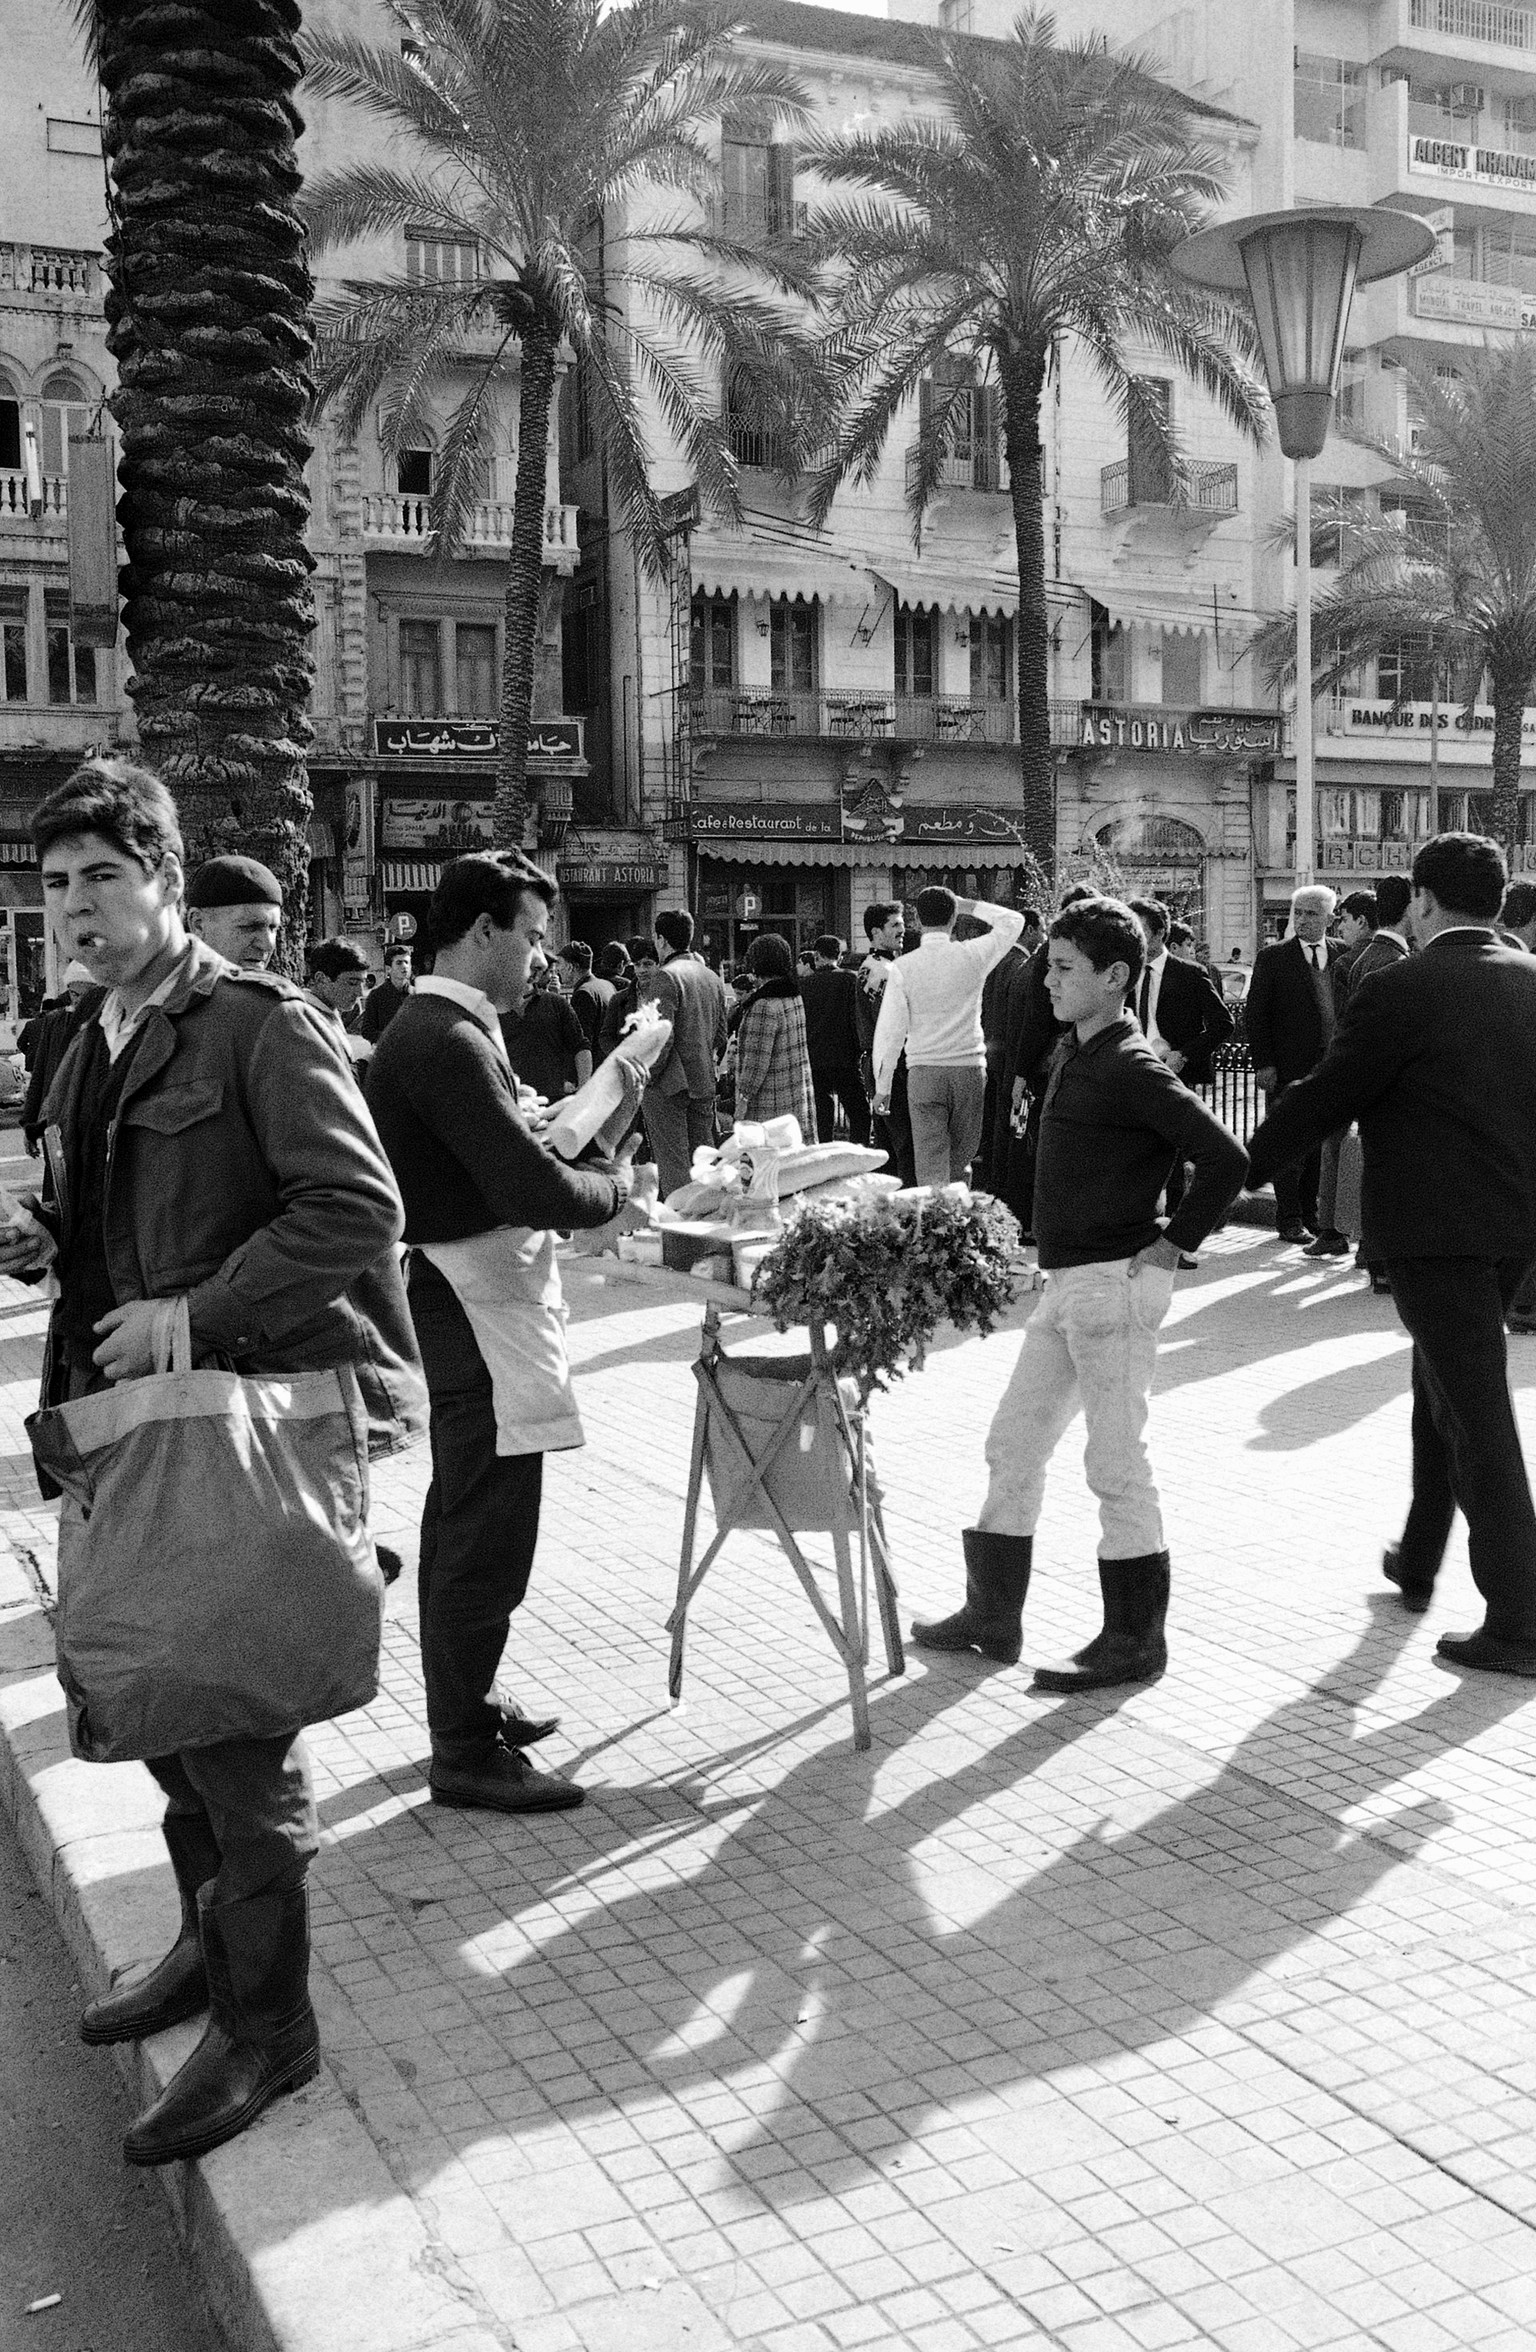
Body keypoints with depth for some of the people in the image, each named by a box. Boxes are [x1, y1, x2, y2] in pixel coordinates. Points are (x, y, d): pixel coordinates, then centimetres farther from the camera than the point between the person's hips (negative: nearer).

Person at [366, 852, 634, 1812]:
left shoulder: (435, 1026, 11)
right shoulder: (449, 1041, -22)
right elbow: (531, 1188, -28)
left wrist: (568, 1151, 1)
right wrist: (616, 1187, -11)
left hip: (464, 1306, 11)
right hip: (482, 1309, -11)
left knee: (462, 1519, 20)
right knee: (489, 1535, -3)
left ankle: (465, 1705, 34)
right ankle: (466, 1753, 7)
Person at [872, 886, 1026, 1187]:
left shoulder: (903, 966, -5)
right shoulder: (973, 955, -2)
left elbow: (889, 1030, -5)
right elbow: (1013, 920, 15)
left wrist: (882, 1086, 2)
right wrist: (968, 905, 20)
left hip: (923, 1071, -1)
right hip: (970, 1068, 1)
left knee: (931, 1168, -1)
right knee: (961, 1161, 13)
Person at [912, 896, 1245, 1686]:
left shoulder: (1132, 1068, -16)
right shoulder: (1071, 1053, 12)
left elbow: (1225, 1159, -21)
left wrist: (1171, 1244, -15)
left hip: (1114, 1282, -10)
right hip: (1067, 1281, 10)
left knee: (1116, 1463, -1)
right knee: (1013, 1445, 15)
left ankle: (1134, 1642, 11)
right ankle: (993, 1615, 26)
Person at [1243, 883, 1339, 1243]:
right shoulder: (1273, 957, 1)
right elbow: (1256, 1013, -1)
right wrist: (1263, 1063, -8)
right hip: (1287, 1070, -3)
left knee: (1321, 1146, 8)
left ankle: (1313, 1215, 18)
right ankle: (1290, 1220, 8)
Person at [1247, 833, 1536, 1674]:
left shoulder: (1401, 990, -14)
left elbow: (1323, 1098, -10)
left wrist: (1235, 1173, 1)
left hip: (1436, 1230, -7)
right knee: (1444, 1388, 23)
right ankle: (1418, 1562, 39)